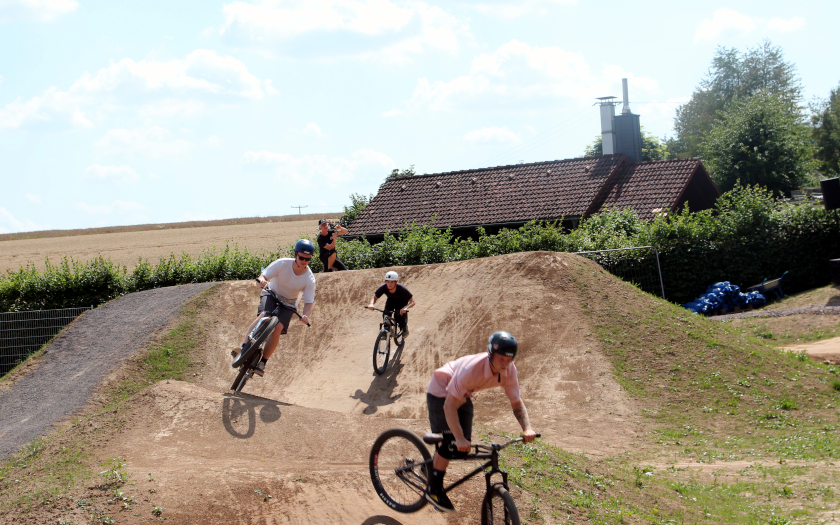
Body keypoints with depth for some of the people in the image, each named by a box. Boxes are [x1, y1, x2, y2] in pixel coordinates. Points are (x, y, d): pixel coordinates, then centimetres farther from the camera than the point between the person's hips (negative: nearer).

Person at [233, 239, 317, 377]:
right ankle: (243, 346, -38)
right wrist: (262, 280, -45)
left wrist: (306, 316, -39)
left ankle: (262, 362, -13)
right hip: (272, 294, -1)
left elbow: (309, 302, -18)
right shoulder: (282, 264, -21)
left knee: (278, 328, -22)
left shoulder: (310, 279, -19)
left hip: (288, 303, 1)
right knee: (264, 316, -31)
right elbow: (263, 276, -19)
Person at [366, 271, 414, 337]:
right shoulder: (383, 288, -31)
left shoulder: (402, 289, -38)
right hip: (391, 300, 3)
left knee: (399, 315, -24)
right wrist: (371, 304, -40)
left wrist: (405, 308, -57)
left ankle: (404, 328, 8)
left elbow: (412, 302, -36)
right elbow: (374, 297, -16)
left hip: (402, 301, -3)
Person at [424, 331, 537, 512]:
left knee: (463, 447, -1)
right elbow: (449, 405, -38)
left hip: (463, 395, 7)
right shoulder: (472, 368, -40)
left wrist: (527, 428, -28)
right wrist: (459, 438, -45)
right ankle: (434, 489, -6)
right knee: (452, 441, -19)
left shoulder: (509, 370, -22)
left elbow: (516, 402, -11)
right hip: (441, 391, -7)